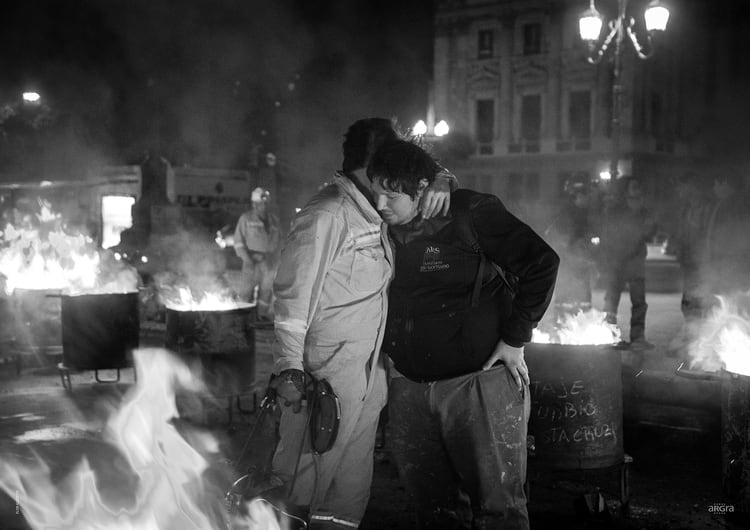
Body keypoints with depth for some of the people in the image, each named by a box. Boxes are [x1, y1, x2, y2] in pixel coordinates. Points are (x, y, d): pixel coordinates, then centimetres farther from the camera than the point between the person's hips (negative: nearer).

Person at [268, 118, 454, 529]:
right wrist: (289, 367, -26)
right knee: (307, 480, -2)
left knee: (353, 483, 15)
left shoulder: (375, 211, 11)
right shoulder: (328, 214, -15)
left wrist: (439, 184, -1)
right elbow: (294, 293, -19)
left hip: (369, 370, 9)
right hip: (329, 368, -9)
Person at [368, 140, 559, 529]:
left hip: (479, 379, -5)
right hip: (410, 387, 6)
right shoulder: (384, 230, 6)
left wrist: (514, 338, -11)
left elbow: (542, 263, -12)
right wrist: (388, 353, 11)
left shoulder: (471, 214, -12)